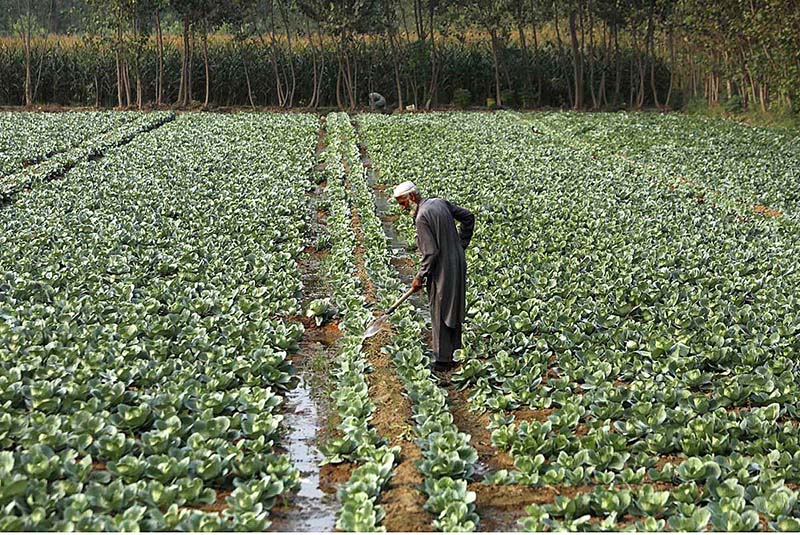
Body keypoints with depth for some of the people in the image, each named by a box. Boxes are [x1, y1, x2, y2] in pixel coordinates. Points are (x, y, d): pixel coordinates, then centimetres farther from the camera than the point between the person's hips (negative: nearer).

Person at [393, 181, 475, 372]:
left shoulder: (422, 217, -20)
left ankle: (443, 360, 10)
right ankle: (453, 353, 30)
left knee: (440, 315, 3)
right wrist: (461, 244, 18)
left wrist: (420, 277, -12)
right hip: (458, 264, 9)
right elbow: (468, 217, 13)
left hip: (442, 271, -9)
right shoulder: (440, 203, 5)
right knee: (453, 311, 18)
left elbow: (431, 252, -22)